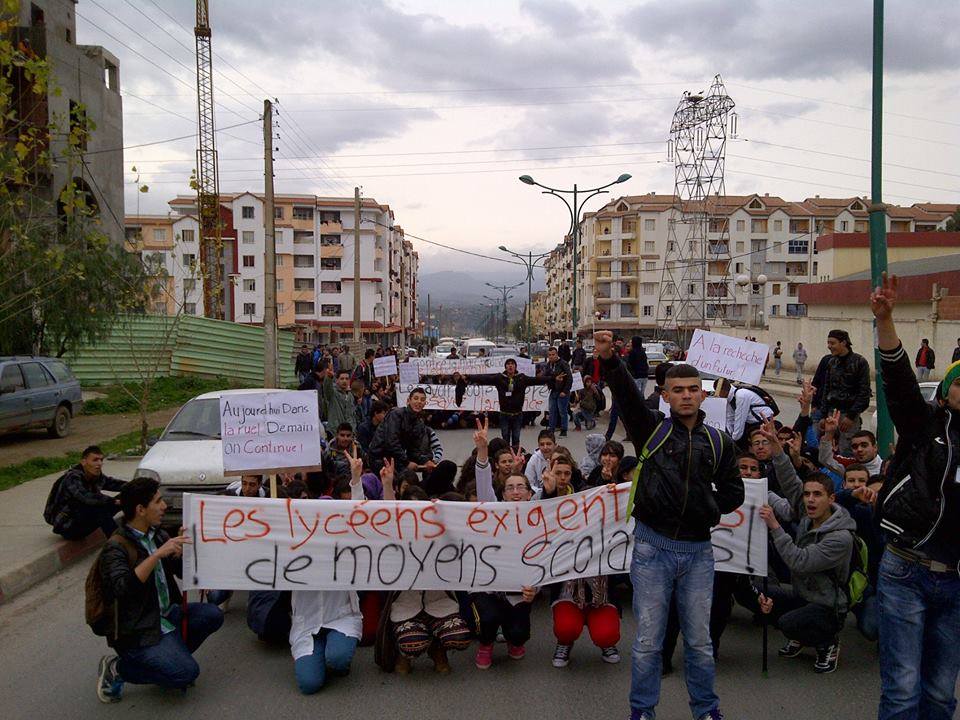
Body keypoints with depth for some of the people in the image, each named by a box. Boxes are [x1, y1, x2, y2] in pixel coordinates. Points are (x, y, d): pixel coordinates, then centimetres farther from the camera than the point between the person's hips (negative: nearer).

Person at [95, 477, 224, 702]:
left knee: (213, 615, -9)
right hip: (137, 631, -8)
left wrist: (182, 546, -5)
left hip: (167, 616, 8)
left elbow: (182, 571, 14)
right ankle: (117, 668, 0)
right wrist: (158, 554, -35)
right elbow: (123, 588, -33)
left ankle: (169, 658, 7)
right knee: (187, 672, -19)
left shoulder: (157, 535, 7)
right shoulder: (116, 547, -17)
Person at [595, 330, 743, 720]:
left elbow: (733, 493, 10)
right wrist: (609, 360, -36)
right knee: (648, 639, 7)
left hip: (698, 549, 2)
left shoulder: (719, 442, 5)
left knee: (700, 639, 14)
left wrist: (704, 509, -3)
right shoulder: (652, 429, -2)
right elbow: (627, 395, -20)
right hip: (653, 546, -2)